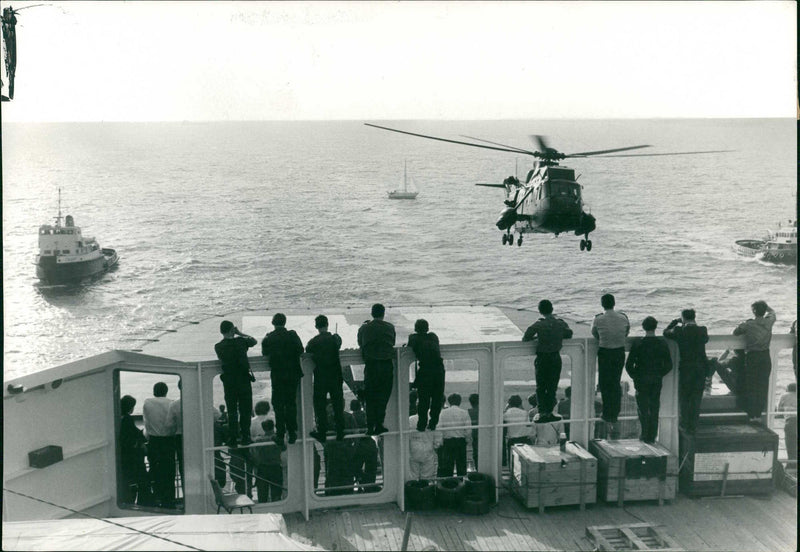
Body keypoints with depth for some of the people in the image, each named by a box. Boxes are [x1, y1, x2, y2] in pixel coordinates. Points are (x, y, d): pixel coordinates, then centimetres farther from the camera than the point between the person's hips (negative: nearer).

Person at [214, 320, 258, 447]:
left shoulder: (218, 347, -4)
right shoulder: (240, 342, -9)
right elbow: (254, 341, 9)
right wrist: (240, 333, 8)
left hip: (228, 381, 2)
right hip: (243, 379, -2)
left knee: (232, 411, 7)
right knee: (245, 409, 8)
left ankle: (232, 439, 5)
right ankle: (245, 437, 9)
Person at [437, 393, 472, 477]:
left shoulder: (443, 412, -1)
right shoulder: (464, 412, -2)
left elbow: (440, 428, -6)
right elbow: (468, 430, -5)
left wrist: (441, 442, 2)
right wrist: (468, 440, 9)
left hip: (447, 441, 0)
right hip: (461, 441, 0)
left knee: (446, 466, 4)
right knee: (461, 464, 7)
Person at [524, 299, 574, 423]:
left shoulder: (538, 324, -14)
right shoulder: (561, 323, -2)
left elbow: (525, 338, -11)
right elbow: (569, 334, 15)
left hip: (542, 359, -3)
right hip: (556, 358, 3)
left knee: (540, 387, 7)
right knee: (552, 387, 14)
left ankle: (542, 413, -2)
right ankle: (549, 412, 16)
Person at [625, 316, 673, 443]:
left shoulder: (637, 343, -13)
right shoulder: (662, 344, -6)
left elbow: (629, 365, -12)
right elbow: (669, 365, 0)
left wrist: (635, 377, 3)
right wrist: (659, 375, 13)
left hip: (641, 380, -2)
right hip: (657, 381, 2)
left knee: (643, 407, 10)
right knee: (654, 408, 12)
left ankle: (645, 435, 9)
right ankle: (652, 436, 17)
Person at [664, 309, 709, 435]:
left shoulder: (679, 331, -10)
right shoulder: (702, 330, -4)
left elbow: (666, 332, 7)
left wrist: (675, 321, 15)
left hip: (685, 368, -2)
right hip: (701, 368, 2)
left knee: (683, 397, 12)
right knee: (696, 398, 9)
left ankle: (683, 423, 15)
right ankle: (693, 426, 12)